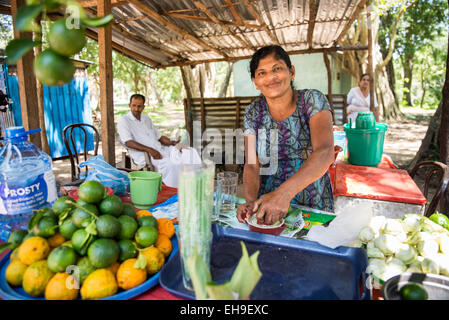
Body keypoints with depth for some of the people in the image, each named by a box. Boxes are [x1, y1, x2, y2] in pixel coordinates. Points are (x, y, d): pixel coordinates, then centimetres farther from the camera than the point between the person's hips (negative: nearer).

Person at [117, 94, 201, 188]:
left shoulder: (146, 119, 22)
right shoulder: (123, 121, 1)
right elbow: (128, 142, -13)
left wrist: (172, 143, 2)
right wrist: (149, 150, -25)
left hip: (161, 149, 7)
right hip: (144, 155, -6)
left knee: (190, 152, -13)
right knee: (169, 164, -36)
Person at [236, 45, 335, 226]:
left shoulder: (312, 100, -8)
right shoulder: (253, 112, 1)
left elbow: (325, 152, -22)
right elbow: (252, 165, -3)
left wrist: (284, 192, -36)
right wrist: (251, 201, -22)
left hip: (313, 207, -2)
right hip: (267, 205, 3)